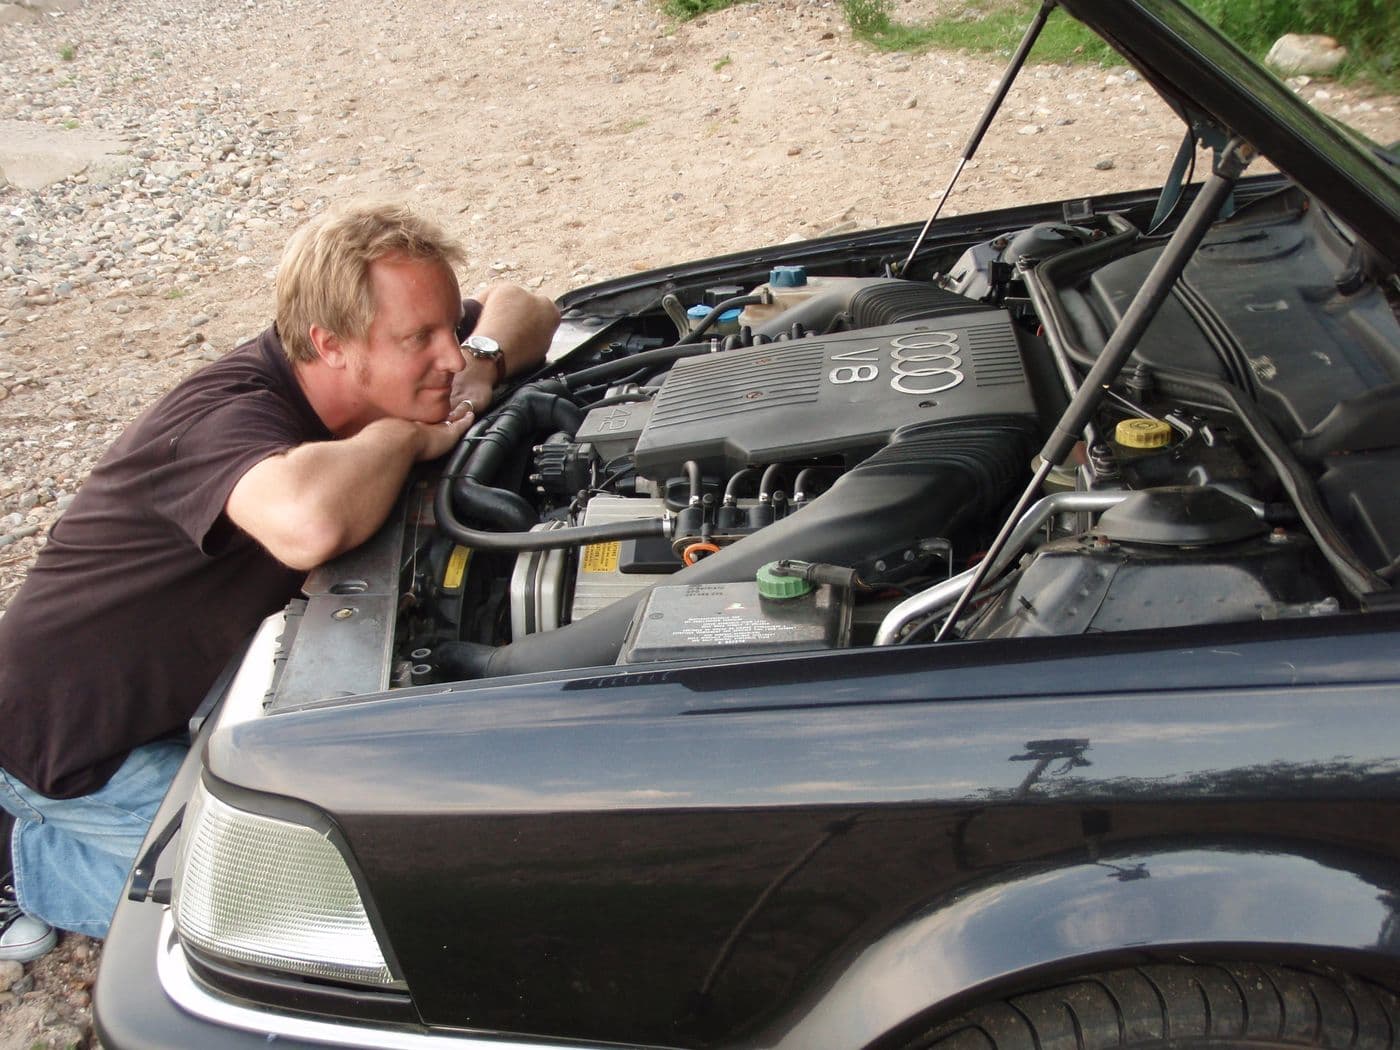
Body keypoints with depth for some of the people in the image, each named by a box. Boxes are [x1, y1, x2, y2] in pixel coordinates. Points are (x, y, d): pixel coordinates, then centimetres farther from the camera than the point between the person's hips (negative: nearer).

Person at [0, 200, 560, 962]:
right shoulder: (228, 418, -33)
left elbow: (521, 304, 3)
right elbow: (307, 523, -58)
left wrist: (483, 358, -21)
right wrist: (405, 434, -37)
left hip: (175, 690, 8)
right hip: (73, 738, -8)